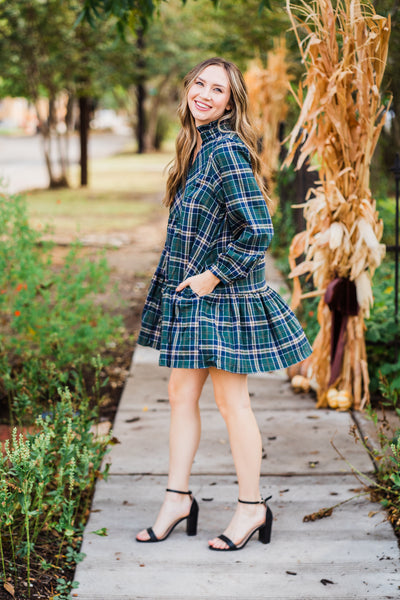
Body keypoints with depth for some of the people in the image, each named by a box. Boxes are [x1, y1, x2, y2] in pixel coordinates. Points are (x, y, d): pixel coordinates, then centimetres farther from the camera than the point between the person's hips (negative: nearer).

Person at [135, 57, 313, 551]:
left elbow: (258, 231, -22)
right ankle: (177, 500, 23)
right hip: (189, 293, 9)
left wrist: (211, 276, -16)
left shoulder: (227, 149, -17)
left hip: (222, 294, -9)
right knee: (180, 393, 12)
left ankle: (251, 508, 16)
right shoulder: (198, 145, 11)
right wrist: (189, 276, 16)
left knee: (231, 400, 1)